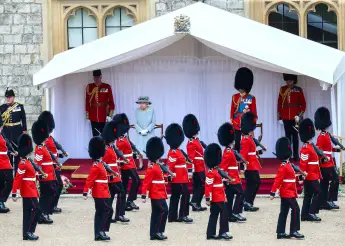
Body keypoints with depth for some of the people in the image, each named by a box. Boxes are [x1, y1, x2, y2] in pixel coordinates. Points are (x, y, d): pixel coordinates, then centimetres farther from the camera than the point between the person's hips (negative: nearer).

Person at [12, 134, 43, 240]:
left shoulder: (26, 161, 12)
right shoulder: (23, 163, -18)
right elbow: (17, 178, -22)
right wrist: (14, 193, -25)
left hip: (29, 191, 10)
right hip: (29, 192, -10)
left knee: (28, 212, 10)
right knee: (37, 210, -12)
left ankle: (26, 234, 11)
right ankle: (29, 232, -11)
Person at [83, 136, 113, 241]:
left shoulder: (99, 164, 14)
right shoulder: (96, 166, -16)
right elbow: (90, 180, -20)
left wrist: (107, 191, 27)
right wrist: (85, 192, -23)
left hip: (101, 193, 10)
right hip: (101, 193, -10)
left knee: (100, 212, 8)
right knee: (108, 210, -10)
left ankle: (98, 234, 9)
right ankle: (101, 231, -11)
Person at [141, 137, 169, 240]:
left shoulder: (156, 166, 15)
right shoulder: (152, 168, -16)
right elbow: (146, 182, -19)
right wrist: (144, 195, -22)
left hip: (158, 194, 10)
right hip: (157, 195, -10)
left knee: (156, 213, 10)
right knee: (164, 210, -13)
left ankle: (154, 234, 12)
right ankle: (158, 232, -10)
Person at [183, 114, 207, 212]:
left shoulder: (195, 141, 16)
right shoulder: (192, 143, -15)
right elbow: (191, 158, -21)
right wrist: (191, 169, -25)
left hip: (200, 168, 10)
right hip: (198, 169, -10)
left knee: (197, 186, 11)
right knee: (202, 186, -9)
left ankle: (196, 205, 13)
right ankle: (195, 202, -11)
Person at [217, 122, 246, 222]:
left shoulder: (228, 151, 14)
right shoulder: (228, 152, -16)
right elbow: (222, 167, -21)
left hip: (230, 179, 10)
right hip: (232, 179, -10)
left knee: (229, 197, 8)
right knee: (240, 194, -8)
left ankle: (230, 216, 9)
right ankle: (236, 213, -11)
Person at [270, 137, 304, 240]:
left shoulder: (287, 165, 13)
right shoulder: (284, 167, -17)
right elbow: (277, 179, -21)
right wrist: (273, 192, -23)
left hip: (286, 193, 10)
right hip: (288, 193, -10)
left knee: (284, 212, 9)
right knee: (295, 209, -9)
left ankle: (281, 233, 10)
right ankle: (294, 231, -8)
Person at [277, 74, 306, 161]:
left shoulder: (298, 90, 0)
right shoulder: (282, 90, 5)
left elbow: (303, 103, 1)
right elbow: (279, 103, 7)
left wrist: (300, 114, -10)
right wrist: (279, 117, 4)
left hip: (295, 117, -1)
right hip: (286, 117, 1)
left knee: (295, 135, 3)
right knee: (288, 136, 6)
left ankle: (296, 155, 6)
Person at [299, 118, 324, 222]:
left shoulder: (309, 147, 16)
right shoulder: (306, 149, -16)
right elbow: (302, 163, -21)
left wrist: (318, 176, 24)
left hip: (311, 176, 10)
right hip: (311, 177, -10)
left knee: (308, 195, 10)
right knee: (318, 192, -11)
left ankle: (305, 215, 11)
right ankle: (311, 213, -12)